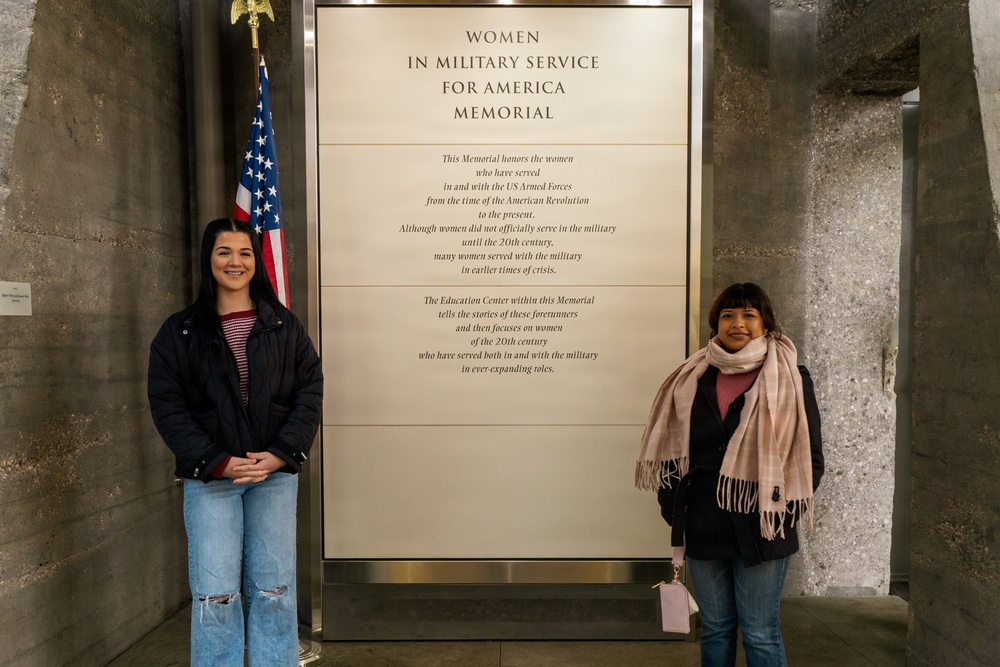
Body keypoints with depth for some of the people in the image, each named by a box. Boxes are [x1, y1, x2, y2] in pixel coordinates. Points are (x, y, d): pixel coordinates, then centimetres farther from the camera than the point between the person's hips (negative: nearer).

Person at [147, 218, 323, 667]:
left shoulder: (284, 326, 5)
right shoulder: (179, 332, 2)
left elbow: (309, 391, 1)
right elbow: (166, 406, -3)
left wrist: (280, 453, -11)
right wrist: (217, 461, -13)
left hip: (275, 474, 1)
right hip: (209, 478, -1)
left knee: (274, 590, 10)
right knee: (215, 594, 3)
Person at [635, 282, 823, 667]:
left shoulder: (791, 380, -3)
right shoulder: (692, 379, 4)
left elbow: (809, 457, -2)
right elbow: (672, 450, 8)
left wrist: (783, 511, -7)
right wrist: (673, 506, 0)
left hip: (760, 529, -3)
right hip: (703, 528, 3)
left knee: (760, 635, 8)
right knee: (714, 628, 17)